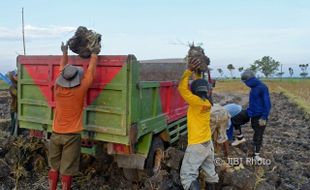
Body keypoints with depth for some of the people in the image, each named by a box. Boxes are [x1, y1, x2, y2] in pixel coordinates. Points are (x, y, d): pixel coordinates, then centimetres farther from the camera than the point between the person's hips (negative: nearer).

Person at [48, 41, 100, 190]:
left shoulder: (58, 88, -5)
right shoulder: (80, 90, -15)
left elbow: (62, 68, 11)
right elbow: (90, 70, -4)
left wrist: (65, 52, 25)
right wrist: (94, 53, 9)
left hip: (56, 133, 4)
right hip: (72, 135, -4)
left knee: (54, 167, 18)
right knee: (67, 170, 4)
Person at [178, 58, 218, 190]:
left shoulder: (196, 102, -19)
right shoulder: (206, 102, 3)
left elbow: (182, 88, -21)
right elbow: (200, 86, 19)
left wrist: (189, 70, -20)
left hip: (197, 145, -8)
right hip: (208, 143, 9)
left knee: (187, 176, -5)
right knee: (210, 173, 19)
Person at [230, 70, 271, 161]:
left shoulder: (262, 87, -21)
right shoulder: (253, 87, 5)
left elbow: (267, 104, -21)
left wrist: (264, 117, -21)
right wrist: (249, 110, 20)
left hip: (259, 116, -8)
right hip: (250, 112, 8)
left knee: (258, 136, 6)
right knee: (235, 120, 7)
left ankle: (256, 155, 22)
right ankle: (240, 138, 23)